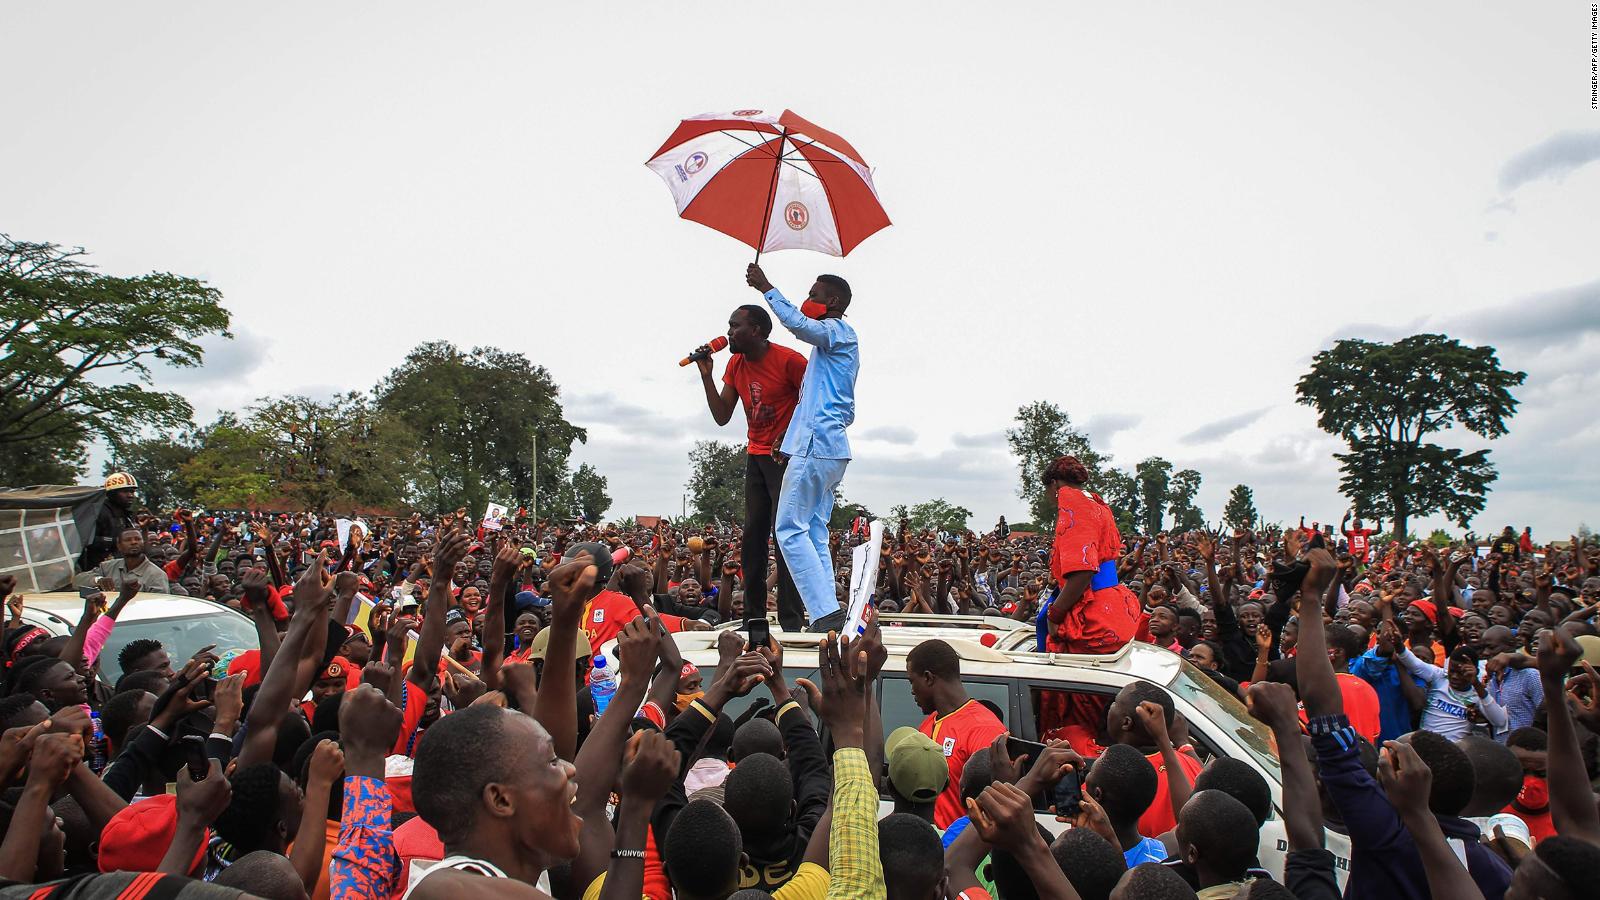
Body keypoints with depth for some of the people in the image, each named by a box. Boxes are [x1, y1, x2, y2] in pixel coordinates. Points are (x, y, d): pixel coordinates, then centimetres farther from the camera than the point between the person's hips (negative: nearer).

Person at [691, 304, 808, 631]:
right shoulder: (736, 364, 6)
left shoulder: (788, 360, -15)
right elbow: (722, 416, 4)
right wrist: (706, 375, -4)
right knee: (752, 536, 7)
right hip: (755, 456, 7)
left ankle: (791, 621, -8)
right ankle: (753, 617, 16)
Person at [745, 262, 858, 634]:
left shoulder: (838, 332, -3)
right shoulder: (838, 339, 26)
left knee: (790, 529, -10)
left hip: (815, 446, -10)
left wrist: (765, 287, -17)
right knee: (814, 533, 9)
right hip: (831, 448, 10)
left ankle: (826, 611, -13)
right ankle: (827, 613, 8)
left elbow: (797, 323, -27)